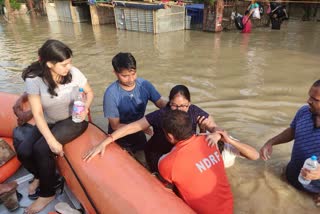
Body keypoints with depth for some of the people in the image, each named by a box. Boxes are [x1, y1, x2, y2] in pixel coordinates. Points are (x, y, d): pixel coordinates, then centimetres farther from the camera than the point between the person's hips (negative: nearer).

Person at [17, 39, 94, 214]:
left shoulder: (74, 73, -18)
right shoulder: (33, 79, -19)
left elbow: (89, 92, 0)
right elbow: (37, 113, -18)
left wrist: (85, 108, -21)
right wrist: (52, 141, -26)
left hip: (74, 120, -2)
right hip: (48, 122, 3)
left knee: (41, 149, -22)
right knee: (23, 151, -14)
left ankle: (47, 194, 3)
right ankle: (40, 176, 23)